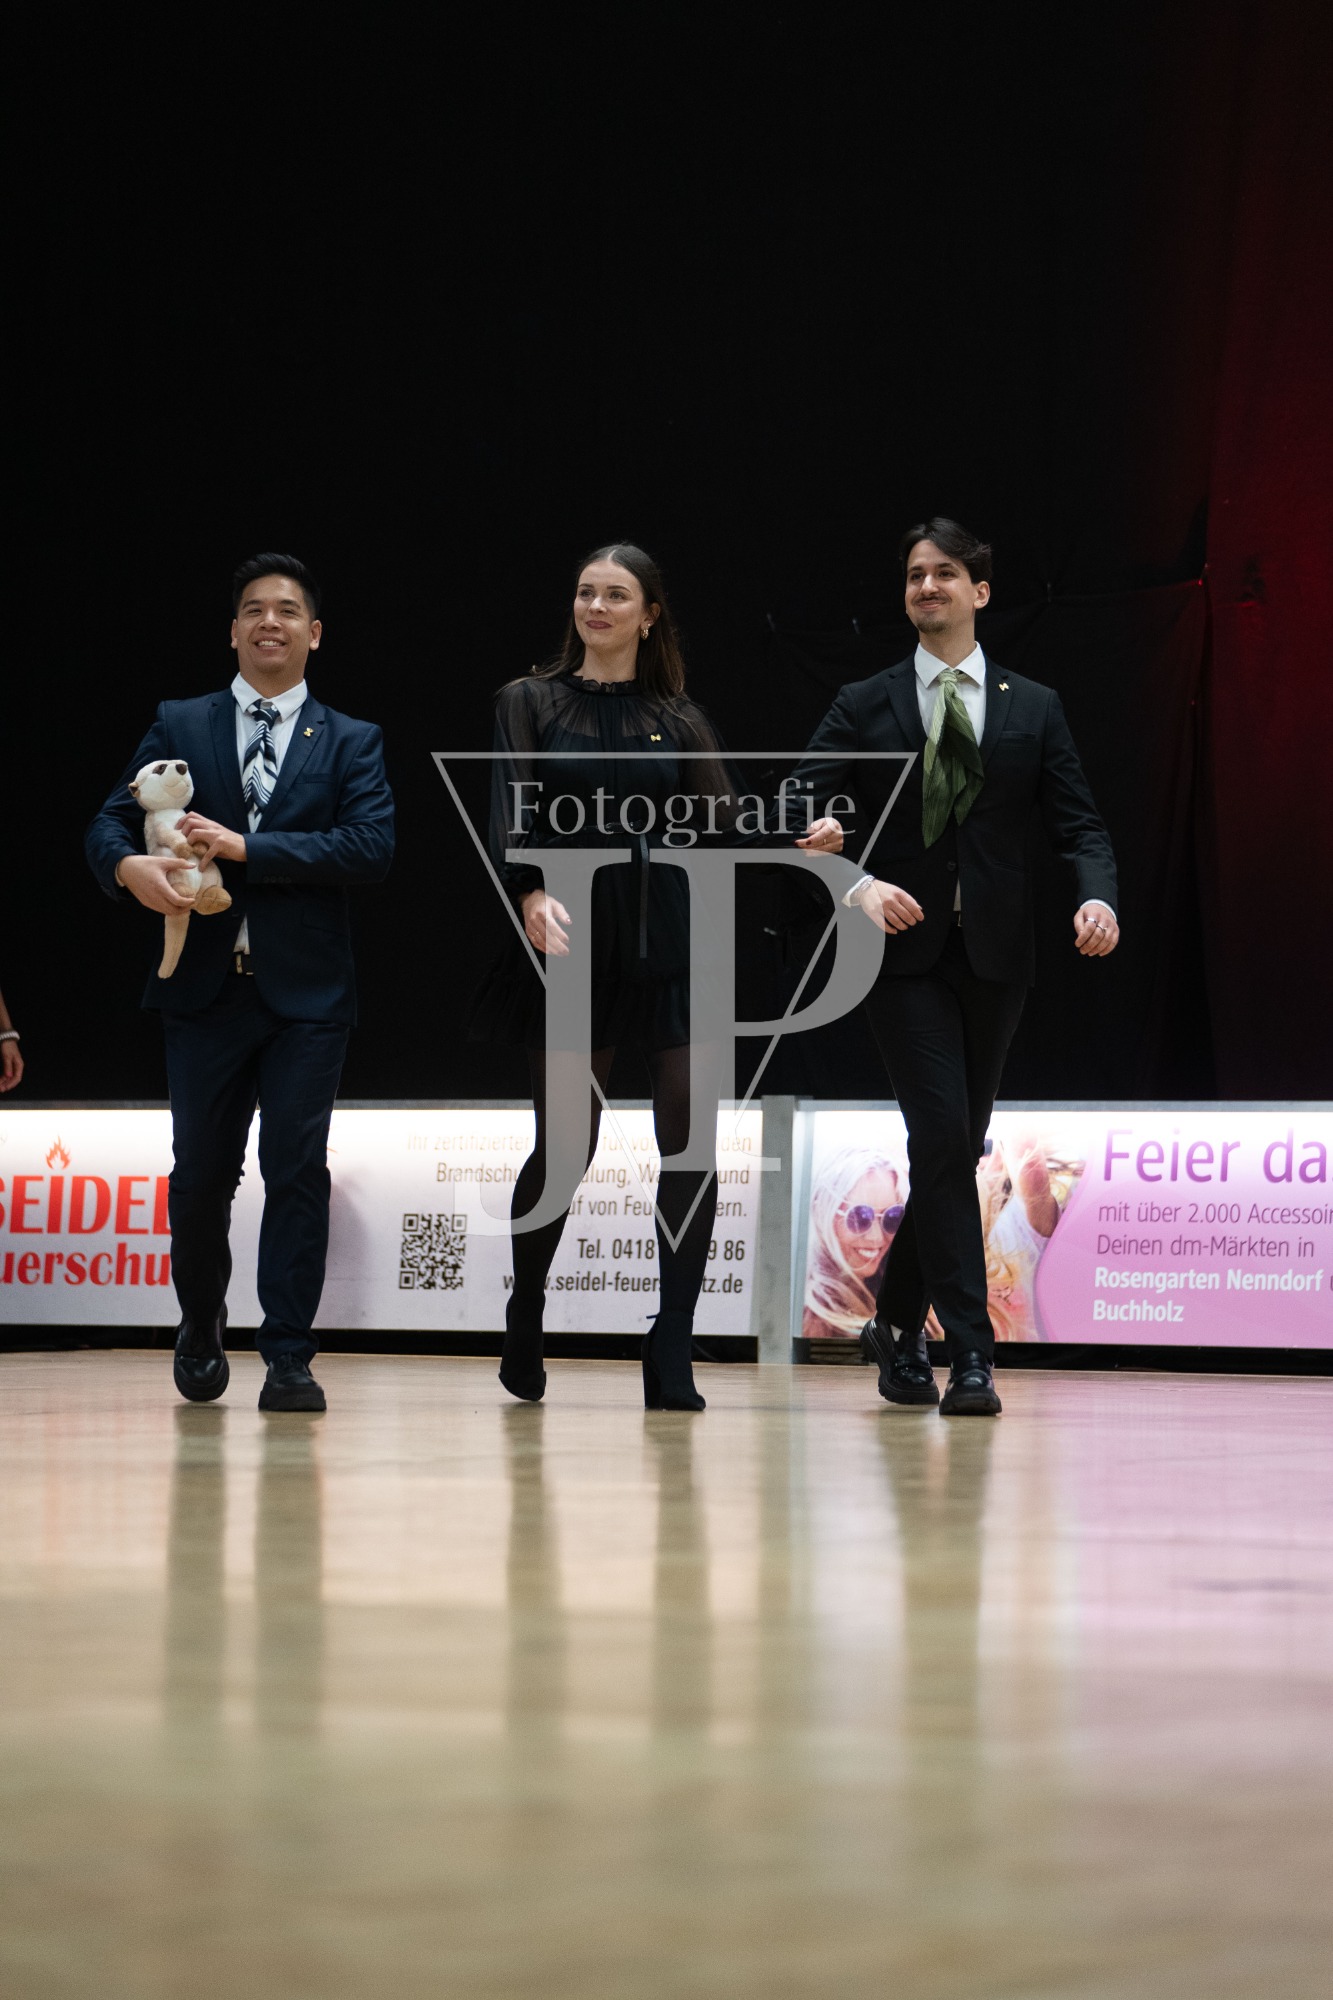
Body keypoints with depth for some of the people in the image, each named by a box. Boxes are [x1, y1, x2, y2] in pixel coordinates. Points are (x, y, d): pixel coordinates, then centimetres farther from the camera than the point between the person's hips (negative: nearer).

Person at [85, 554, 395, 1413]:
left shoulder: (352, 742, 6)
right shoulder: (179, 726, 10)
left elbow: (373, 846, -9)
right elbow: (112, 823, 3)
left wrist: (245, 846, -15)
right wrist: (129, 866, -22)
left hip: (306, 991, -1)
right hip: (206, 987, 1)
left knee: (298, 1170, -7)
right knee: (200, 1174, 6)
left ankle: (289, 1359, -3)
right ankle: (201, 1330, 29)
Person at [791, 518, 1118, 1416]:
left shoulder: (1034, 708, 10)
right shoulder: (865, 706, 6)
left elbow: (1080, 824, 5)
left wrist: (1099, 897, -16)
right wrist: (858, 884, -19)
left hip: (993, 955, 3)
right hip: (907, 950, -3)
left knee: (957, 1150, 9)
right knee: (945, 1139, -14)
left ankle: (897, 1325, 28)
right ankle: (970, 1354, -15)